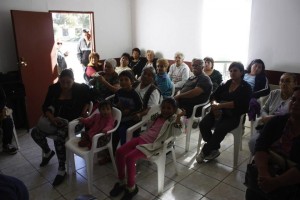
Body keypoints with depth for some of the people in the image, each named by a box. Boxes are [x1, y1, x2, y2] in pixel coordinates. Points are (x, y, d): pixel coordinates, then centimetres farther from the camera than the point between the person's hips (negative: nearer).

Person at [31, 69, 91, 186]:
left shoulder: (80, 89, -10)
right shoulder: (53, 89, -1)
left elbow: (89, 99, 4)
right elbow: (46, 106, 0)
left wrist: (85, 110, -13)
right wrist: (52, 118, -18)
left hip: (72, 121, -5)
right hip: (56, 120, 5)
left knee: (58, 138, -31)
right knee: (35, 132, -9)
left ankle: (62, 170, -13)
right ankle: (48, 152, 23)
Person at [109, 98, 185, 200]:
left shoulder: (173, 120, -1)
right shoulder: (158, 116, 20)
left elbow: (176, 133, -21)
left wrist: (178, 117, -27)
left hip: (151, 144, -8)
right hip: (142, 137, 8)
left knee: (130, 158, -27)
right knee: (119, 152, -9)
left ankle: (131, 188, -6)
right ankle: (121, 182, 8)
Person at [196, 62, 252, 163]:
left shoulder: (246, 87, 1)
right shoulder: (225, 84, 14)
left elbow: (238, 103, -14)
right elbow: (213, 96, 8)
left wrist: (220, 105, -20)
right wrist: (214, 104, -14)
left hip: (233, 116, -4)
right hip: (219, 112, 4)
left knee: (220, 129, -31)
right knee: (203, 124, -22)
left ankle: (205, 152, -8)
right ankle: (214, 149, -3)